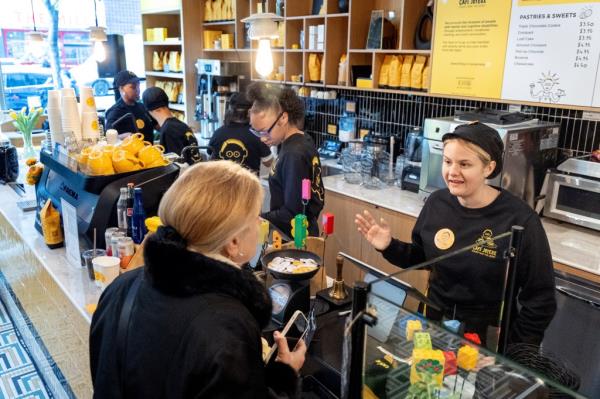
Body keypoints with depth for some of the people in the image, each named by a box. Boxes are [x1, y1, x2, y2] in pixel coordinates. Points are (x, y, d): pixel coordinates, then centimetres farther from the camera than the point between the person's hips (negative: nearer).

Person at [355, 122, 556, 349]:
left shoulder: (519, 220, -22)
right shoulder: (437, 202, -8)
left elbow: (540, 298, -13)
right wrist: (389, 247, -8)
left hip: (487, 338, -4)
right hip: (433, 322, 4)